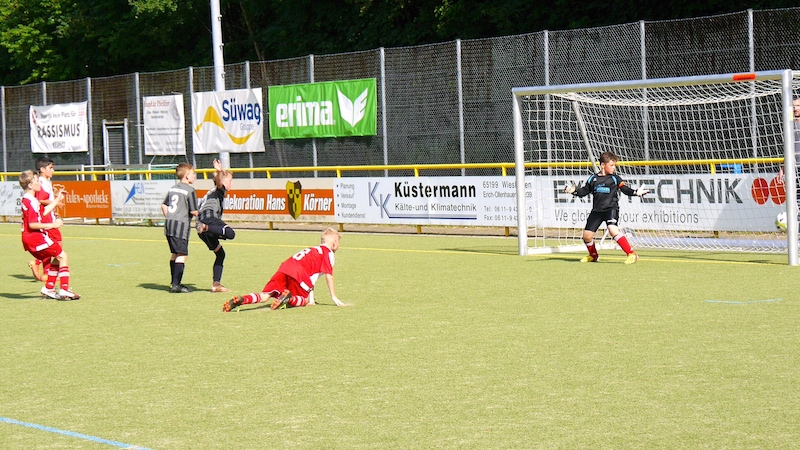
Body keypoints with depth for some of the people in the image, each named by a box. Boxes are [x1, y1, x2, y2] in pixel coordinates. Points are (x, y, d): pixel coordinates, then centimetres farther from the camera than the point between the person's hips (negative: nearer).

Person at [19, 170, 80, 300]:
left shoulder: (26, 200, 15)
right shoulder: (31, 202, -18)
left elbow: (43, 212, 26)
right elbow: (32, 224, -25)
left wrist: (57, 200, 28)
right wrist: (52, 225, -21)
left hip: (29, 239, 10)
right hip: (36, 237, -10)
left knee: (56, 259, 20)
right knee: (63, 256, -5)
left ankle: (48, 289, 20)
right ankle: (64, 290, -11)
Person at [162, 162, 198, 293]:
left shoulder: (173, 188, 15)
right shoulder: (190, 190, -9)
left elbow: (164, 205, 20)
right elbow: (194, 212, -12)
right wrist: (198, 214, 9)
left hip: (169, 223, 8)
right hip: (181, 225, -8)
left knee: (175, 254, 17)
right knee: (182, 255, -6)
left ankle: (175, 283, 22)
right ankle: (176, 285, -10)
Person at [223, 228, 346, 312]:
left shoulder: (312, 250, 37)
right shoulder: (328, 253, 13)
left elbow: (310, 277, 35)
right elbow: (329, 275, 4)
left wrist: (311, 299, 34)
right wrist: (334, 297, 10)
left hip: (284, 267, 6)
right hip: (298, 272, -6)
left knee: (264, 296, 0)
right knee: (304, 300, 10)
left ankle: (242, 300, -25)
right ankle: (288, 298, -20)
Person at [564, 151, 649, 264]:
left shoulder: (615, 178, 2)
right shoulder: (593, 179, 11)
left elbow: (626, 189, -4)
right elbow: (584, 191, 17)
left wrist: (636, 192, -21)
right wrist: (574, 190, 0)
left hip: (611, 208, -4)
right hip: (597, 210, 4)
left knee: (613, 230, -28)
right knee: (587, 235, 3)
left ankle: (632, 254, -23)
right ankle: (593, 255, 33)